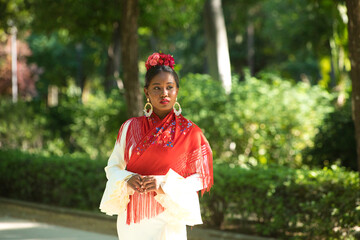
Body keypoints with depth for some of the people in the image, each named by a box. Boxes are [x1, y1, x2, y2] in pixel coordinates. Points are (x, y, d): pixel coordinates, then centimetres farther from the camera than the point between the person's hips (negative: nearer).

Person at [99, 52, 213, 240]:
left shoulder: (189, 132, -1)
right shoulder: (130, 128, 5)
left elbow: (200, 178, -2)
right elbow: (113, 167, 9)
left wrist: (164, 184, -16)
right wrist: (127, 179, -13)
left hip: (167, 219, -2)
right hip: (132, 218, 2)